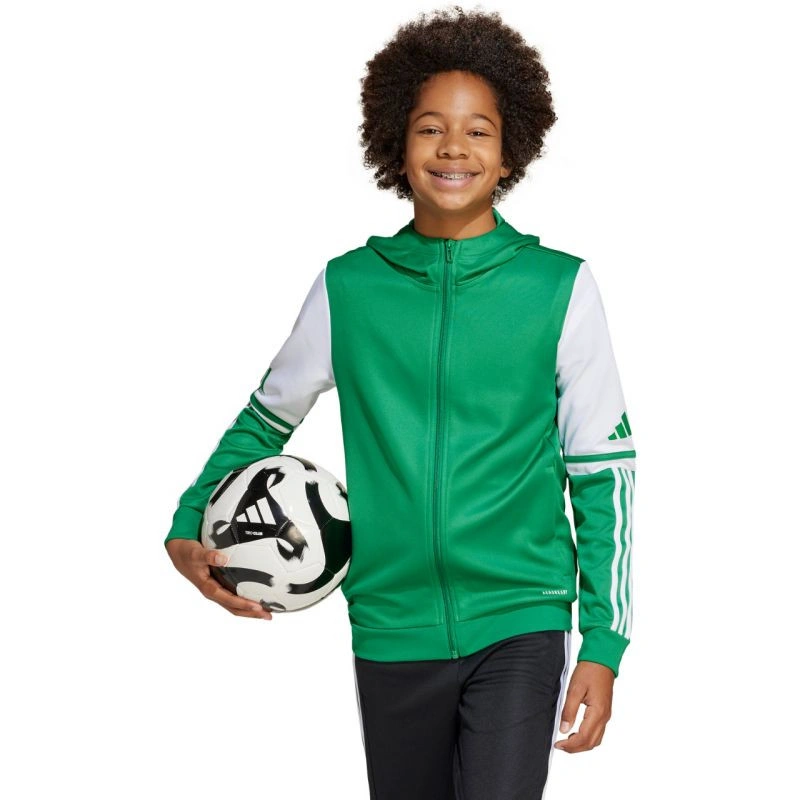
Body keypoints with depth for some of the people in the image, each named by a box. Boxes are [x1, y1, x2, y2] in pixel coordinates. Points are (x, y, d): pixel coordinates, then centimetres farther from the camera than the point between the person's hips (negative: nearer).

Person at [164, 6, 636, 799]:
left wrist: (603, 642, -2)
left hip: (519, 623, -2)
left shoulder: (560, 288, -2)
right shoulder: (348, 288, 2)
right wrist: (187, 531, 1)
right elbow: (267, 417, 16)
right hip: (392, 629, 2)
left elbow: (603, 469, 1)